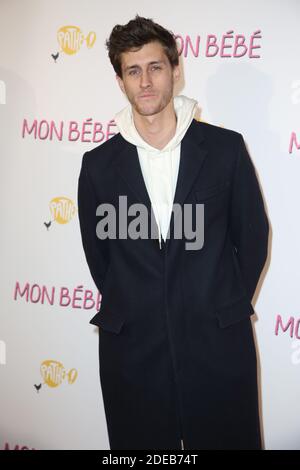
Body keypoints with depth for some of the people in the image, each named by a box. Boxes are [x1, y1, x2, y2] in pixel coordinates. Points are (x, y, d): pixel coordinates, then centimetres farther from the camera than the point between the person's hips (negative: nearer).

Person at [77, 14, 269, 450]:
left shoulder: (226, 148, -2)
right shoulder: (98, 163, 1)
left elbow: (253, 235, 4)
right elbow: (96, 250, 10)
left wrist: (228, 308, 6)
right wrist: (127, 313, 10)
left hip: (219, 344, -1)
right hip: (131, 349, 1)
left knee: (226, 439, 11)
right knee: (142, 446, 14)